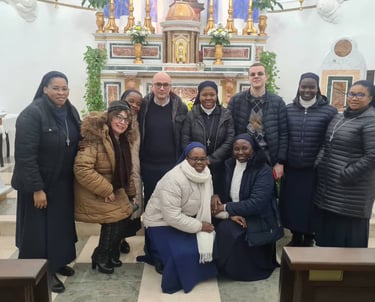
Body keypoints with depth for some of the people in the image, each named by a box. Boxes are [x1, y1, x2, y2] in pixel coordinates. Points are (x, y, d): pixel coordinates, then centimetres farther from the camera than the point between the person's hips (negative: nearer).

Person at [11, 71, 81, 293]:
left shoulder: (71, 111, 2)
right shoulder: (32, 114, -19)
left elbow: (77, 144, 9)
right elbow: (25, 155, -22)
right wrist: (36, 188, -22)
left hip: (64, 183, 7)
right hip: (40, 184, -6)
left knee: (62, 223, 17)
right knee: (40, 229, 6)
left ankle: (58, 262, 36)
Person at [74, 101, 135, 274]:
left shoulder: (123, 139, 4)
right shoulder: (96, 136, -24)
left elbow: (125, 170, 16)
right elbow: (81, 168, -31)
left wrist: (130, 192, 13)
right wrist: (105, 190, -27)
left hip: (114, 190, 8)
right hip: (93, 193, -8)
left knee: (126, 218, 2)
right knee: (115, 219, -12)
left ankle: (112, 251, 28)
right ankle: (100, 257, 12)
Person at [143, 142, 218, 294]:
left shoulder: (205, 174, -6)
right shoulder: (173, 180, -30)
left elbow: (207, 202, 1)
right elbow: (173, 217, -31)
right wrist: (199, 226, -24)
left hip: (188, 218, 8)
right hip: (163, 222, -7)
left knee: (208, 243, -4)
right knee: (185, 253, -22)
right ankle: (174, 284, 4)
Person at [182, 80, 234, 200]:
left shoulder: (226, 115, 2)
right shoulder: (191, 115, 2)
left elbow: (229, 141, -4)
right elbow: (185, 142, -1)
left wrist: (211, 159, -10)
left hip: (218, 168, 0)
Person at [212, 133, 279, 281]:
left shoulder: (264, 171, -16)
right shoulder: (229, 165, 3)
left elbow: (256, 204, -25)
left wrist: (226, 208, -21)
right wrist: (230, 213, -20)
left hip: (258, 219, -5)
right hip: (236, 216, 5)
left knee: (227, 230, -27)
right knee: (219, 229, -22)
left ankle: (243, 270, -1)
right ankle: (224, 265, 3)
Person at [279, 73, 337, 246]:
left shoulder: (329, 111, -4)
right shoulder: (288, 109, 3)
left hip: (315, 170, -2)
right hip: (291, 168, 3)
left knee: (310, 205, 7)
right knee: (291, 203, 10)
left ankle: (309, 239, 27)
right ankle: (296, 236, 30)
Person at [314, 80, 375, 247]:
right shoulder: (339, 117, 13)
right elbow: (326, 146, 20)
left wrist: (346, 175, -17)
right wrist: (319, 164, 6)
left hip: (351, 191, -7)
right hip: (328, 187, 8)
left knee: (349, 240, 5)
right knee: (327, 233, 18)